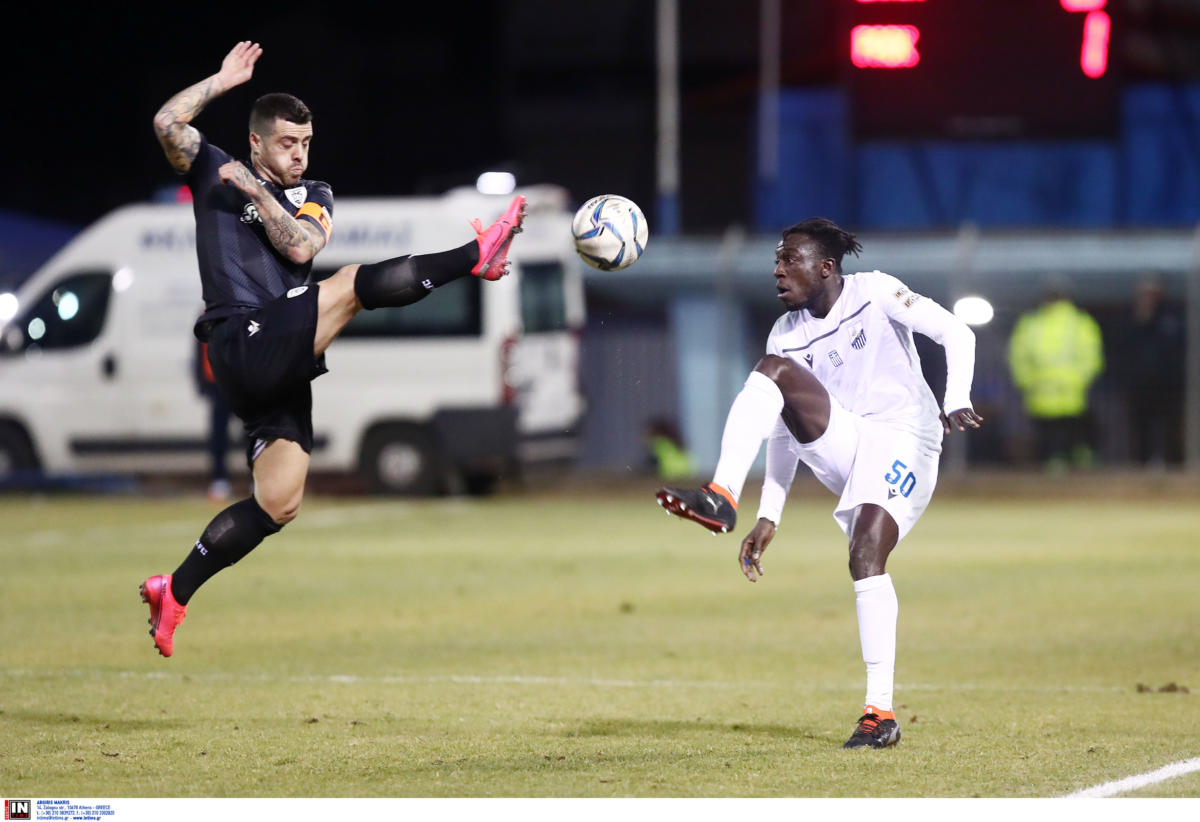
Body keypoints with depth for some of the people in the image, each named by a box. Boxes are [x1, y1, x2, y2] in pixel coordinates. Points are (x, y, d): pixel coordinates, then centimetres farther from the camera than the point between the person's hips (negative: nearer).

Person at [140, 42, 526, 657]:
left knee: (279, 503, 3)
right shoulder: (214, 172, 10)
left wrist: (256, 192, -5)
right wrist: (223, 79, -3)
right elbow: (168, 123, -6)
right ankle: (476, 256, -25)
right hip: (242, 345, -6)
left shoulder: (311, 196, 19)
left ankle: (172, 595, 10)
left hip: (281, 366, 6)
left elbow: (300, 245, -3)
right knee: (350, 285, -25)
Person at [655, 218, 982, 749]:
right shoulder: (787, 335, 10)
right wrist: (769, 517, 5)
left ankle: (881, 712, -22)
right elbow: (785, 430, 13)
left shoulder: (876, 293, -3)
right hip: (841, 446, 5)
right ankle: (722, 498, -35)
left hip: (903, 440, -5)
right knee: (774, 369, -18)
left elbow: (956, 334, -7)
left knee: (865, 555, -25)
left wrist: (956, 404, -24)